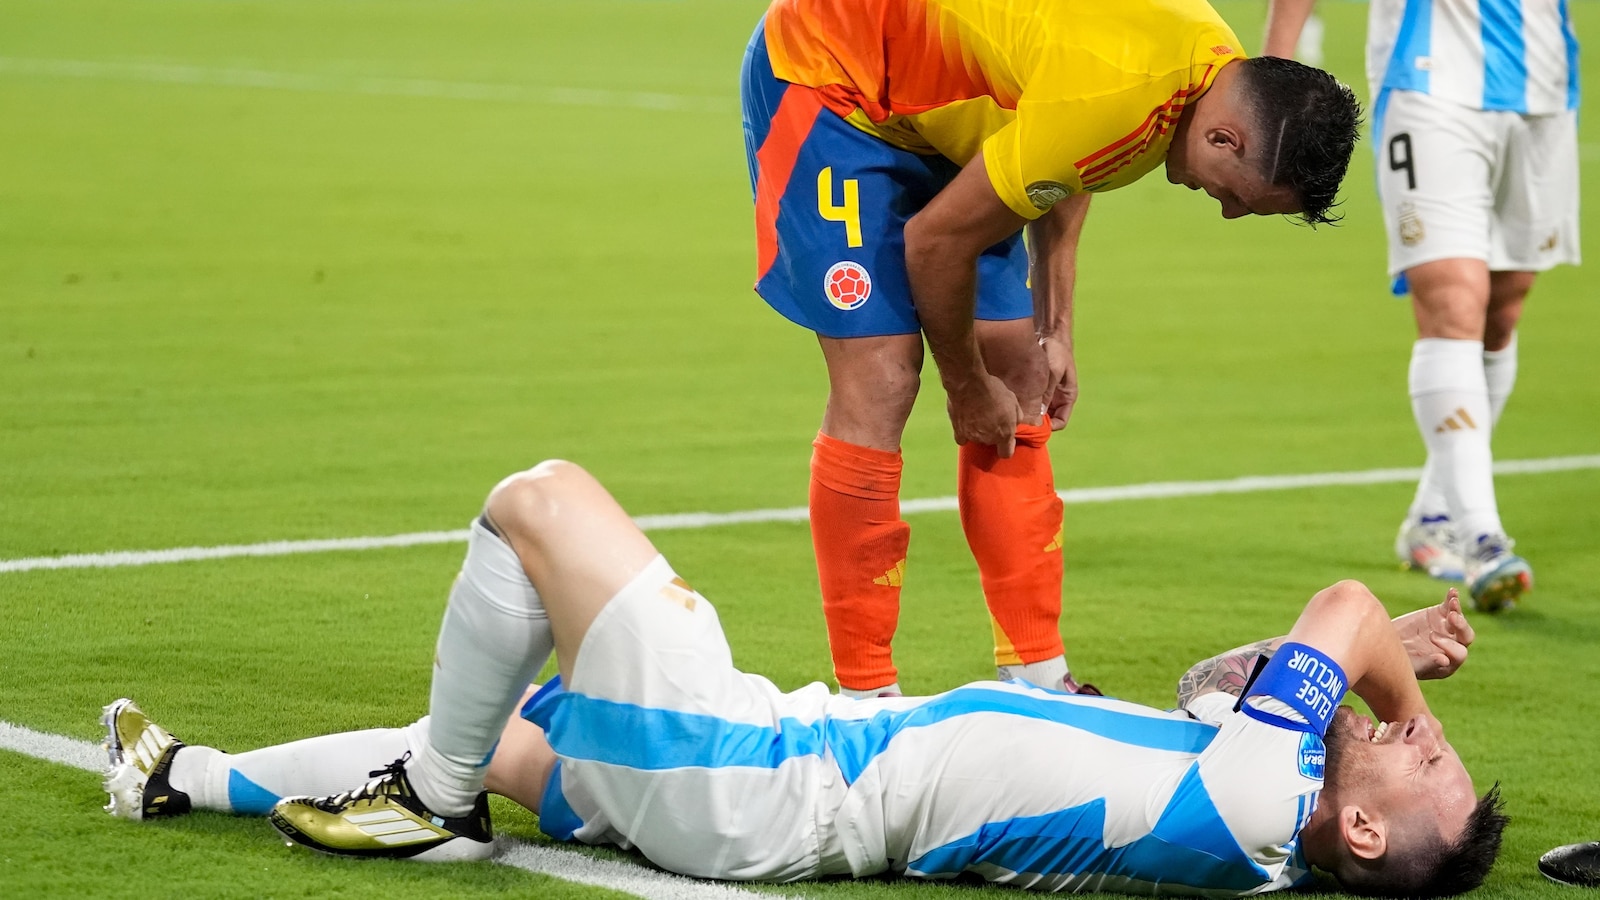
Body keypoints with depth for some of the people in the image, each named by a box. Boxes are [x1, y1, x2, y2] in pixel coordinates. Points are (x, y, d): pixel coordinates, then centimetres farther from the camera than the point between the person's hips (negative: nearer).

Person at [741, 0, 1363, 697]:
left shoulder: (1222, 63, -8)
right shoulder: (1116, 100, -36)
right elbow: (935, 240, -23)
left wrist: (1055, 331, 7)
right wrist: (967, 386, -8)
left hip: (929, 108, 9)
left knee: (1018, 372, 5)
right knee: (880, 378, -15)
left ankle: (1039, 678, 10)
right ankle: (865, 698, -9)